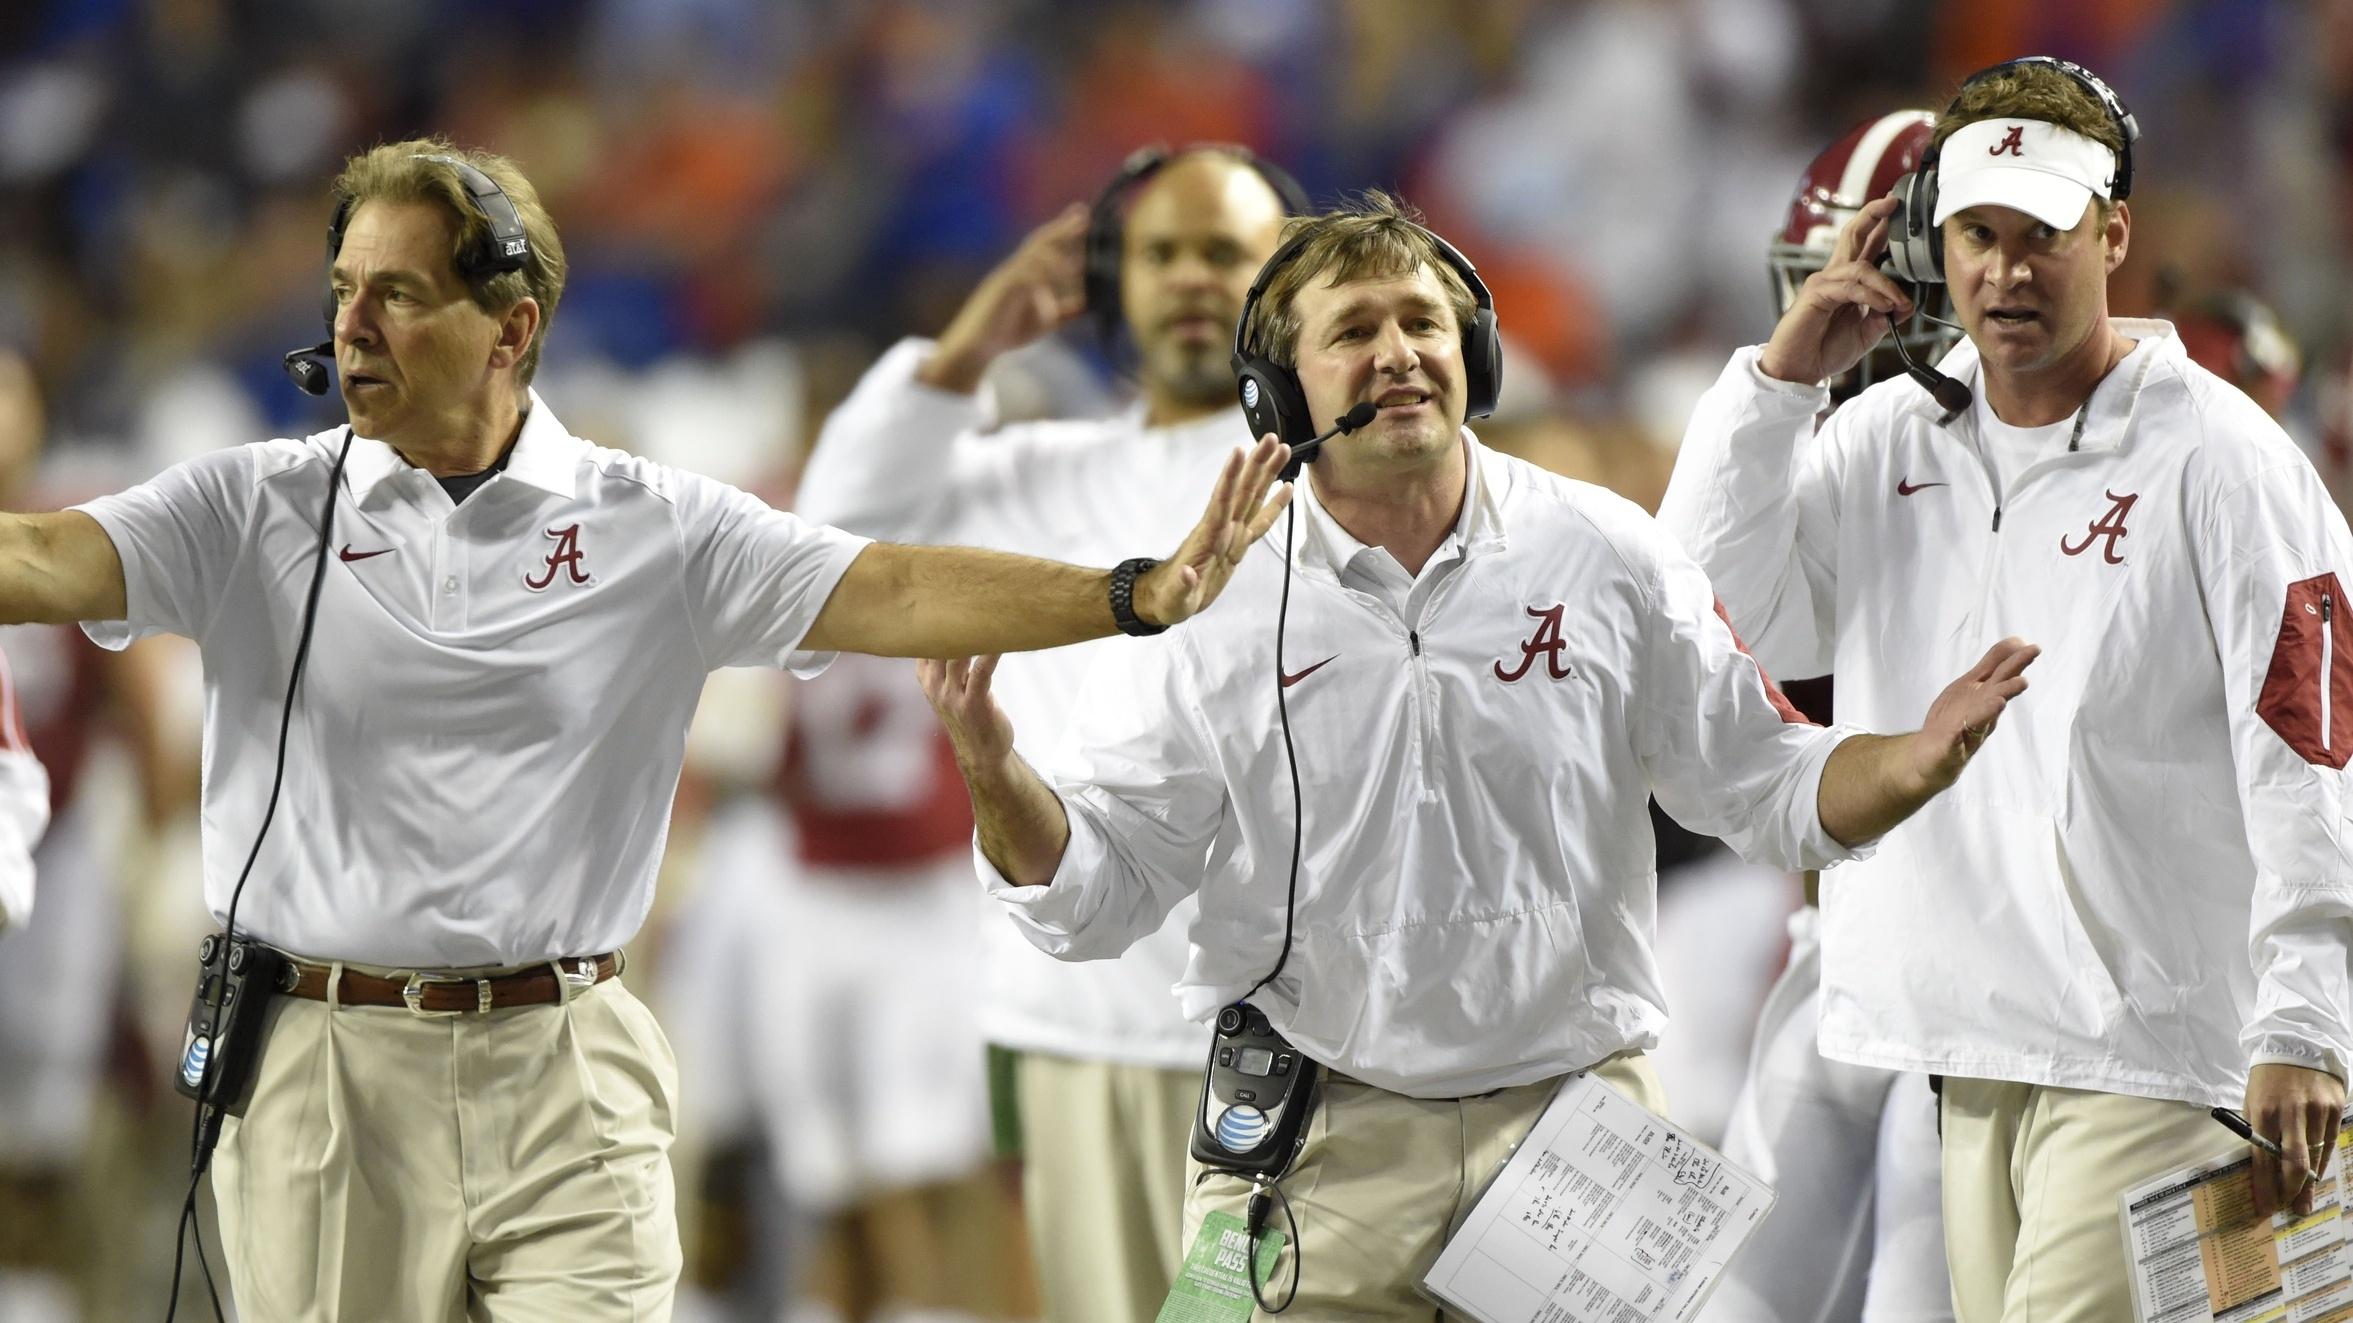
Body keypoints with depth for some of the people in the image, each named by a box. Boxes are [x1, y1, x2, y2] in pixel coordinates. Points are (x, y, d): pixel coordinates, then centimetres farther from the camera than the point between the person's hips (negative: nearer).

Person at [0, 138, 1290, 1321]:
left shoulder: (653, 529, 3)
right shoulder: (259, 509, 3)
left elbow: (893, 595, -5)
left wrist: (1140, 596, -17)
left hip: (565, 1084, 0)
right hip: (321, 1069, 0)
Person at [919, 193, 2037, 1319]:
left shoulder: (1607, 558, 2)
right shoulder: (1214, 601, -1)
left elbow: (1761, 782, 7)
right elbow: (1093, 893, 1)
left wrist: (1914, 764, -13)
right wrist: (994, 774, -18)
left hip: (1571, 1137, 1)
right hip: (1315, 1159, -1)